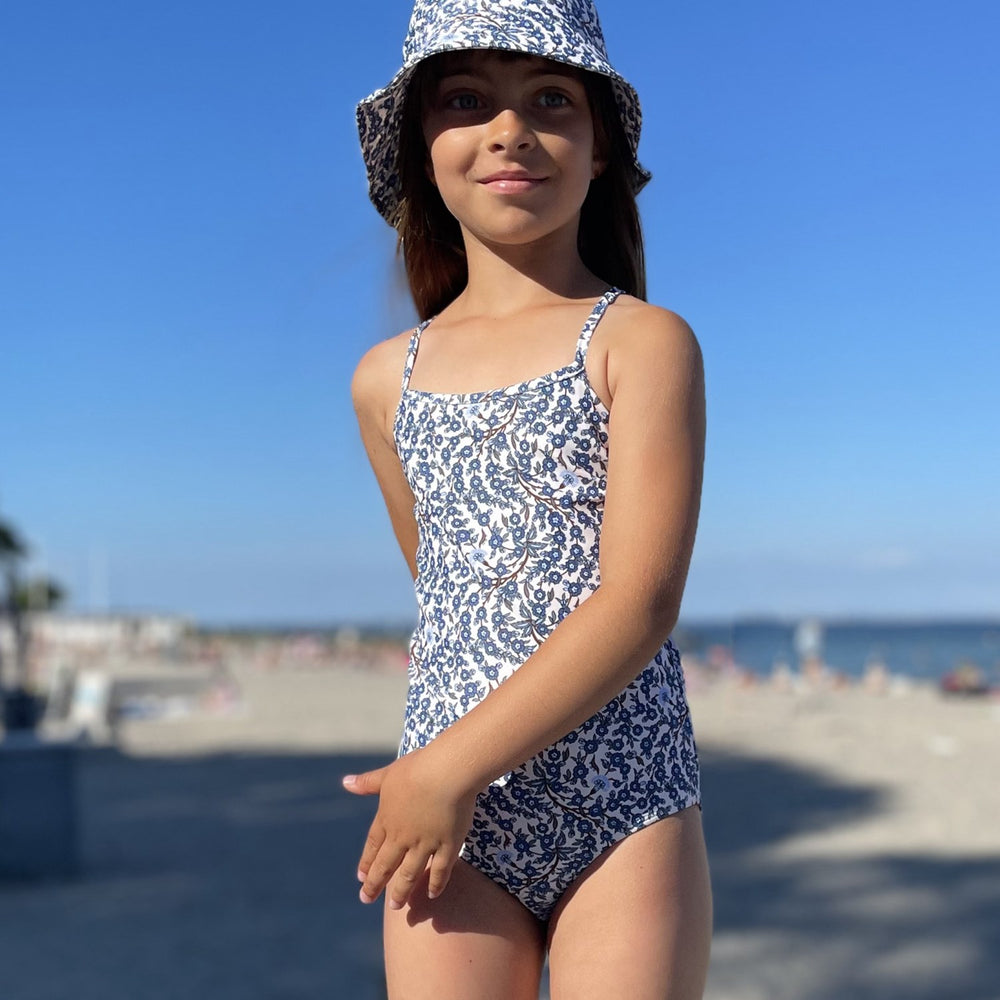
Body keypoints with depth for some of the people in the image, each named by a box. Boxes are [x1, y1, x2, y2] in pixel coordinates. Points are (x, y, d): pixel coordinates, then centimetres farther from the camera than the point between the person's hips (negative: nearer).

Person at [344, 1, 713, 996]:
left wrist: (455, 764, -17)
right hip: (449, 822, 3)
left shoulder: (644, 342, -4)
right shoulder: (387, 379, 9)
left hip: (628, 813, -3)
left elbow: (642, 601, -14)